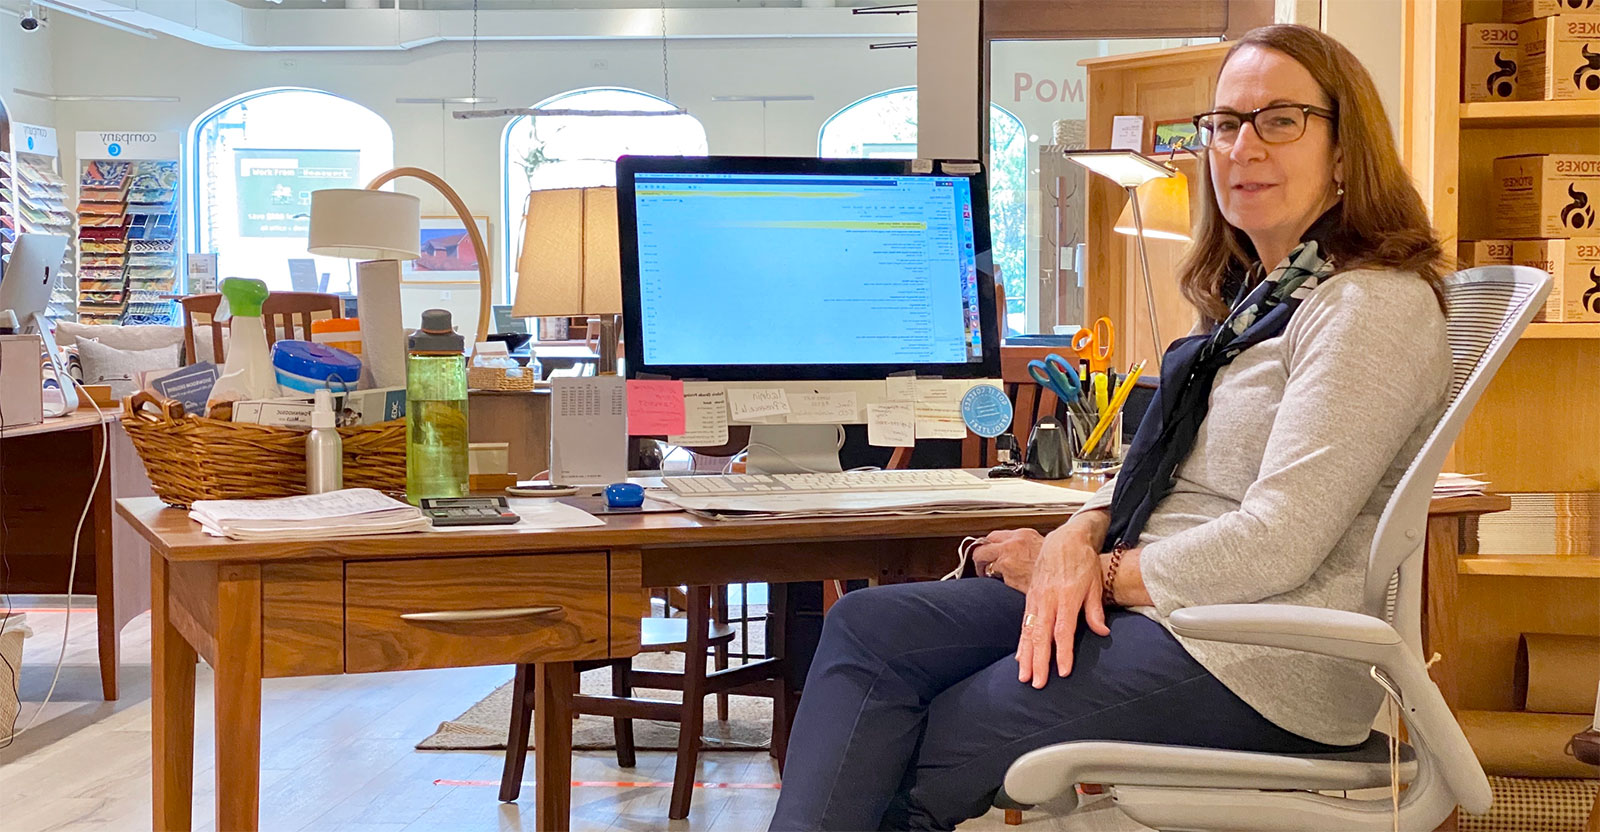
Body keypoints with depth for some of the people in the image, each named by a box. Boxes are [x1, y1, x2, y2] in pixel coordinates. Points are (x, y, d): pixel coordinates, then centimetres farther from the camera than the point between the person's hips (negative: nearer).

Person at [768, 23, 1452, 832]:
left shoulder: (1375, 307, -14)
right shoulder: (1253, 297, 18)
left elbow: (1274, 546, -21)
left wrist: (1104, 573, -10)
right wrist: (1080, 538, -3)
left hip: (1258, 656, -9)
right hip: (1153, 604, 9)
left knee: (919, 756, -15)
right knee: (867, 628, -6)